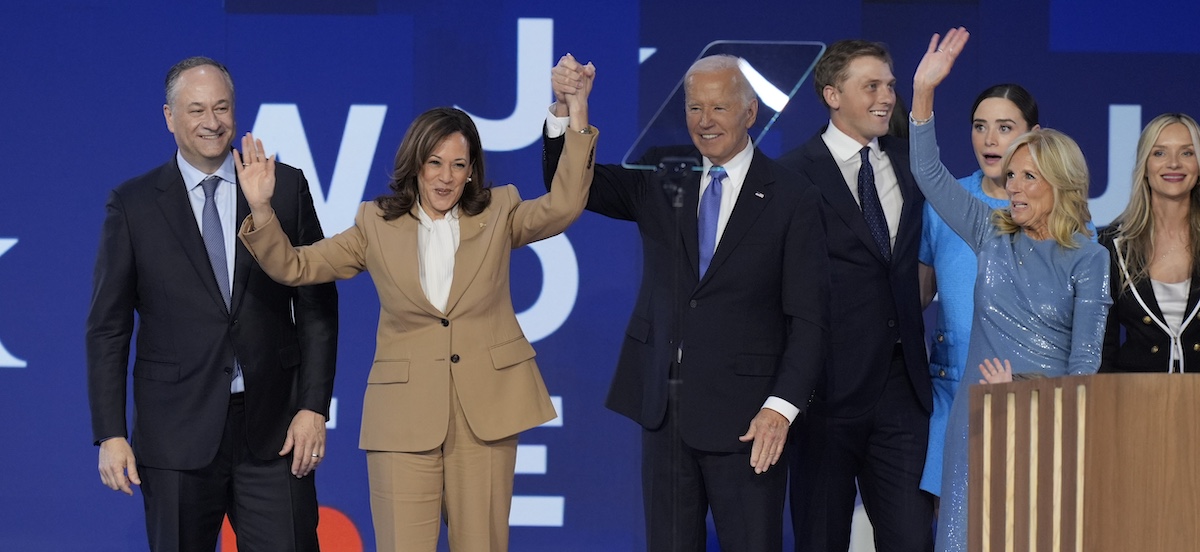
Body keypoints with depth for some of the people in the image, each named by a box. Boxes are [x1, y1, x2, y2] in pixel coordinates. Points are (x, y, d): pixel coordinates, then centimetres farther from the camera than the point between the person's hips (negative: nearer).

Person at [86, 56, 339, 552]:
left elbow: (317, 306, 7)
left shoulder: (285, 187, 6)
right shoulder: (133, 205, 4)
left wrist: (314, 406, -2)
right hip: (177, 432, 0)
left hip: (274, 429, 0)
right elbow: (108, 327, 4)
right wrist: (110, 435, -3)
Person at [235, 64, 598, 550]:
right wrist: (261, 209, -13)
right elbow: (294, 267, 4)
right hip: (405, 414, -1)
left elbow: (563, 206, -8)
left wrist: (578, 121, -16)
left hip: (487, 409, 1)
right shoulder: (378, 226, 7)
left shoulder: (497, 215, 8)